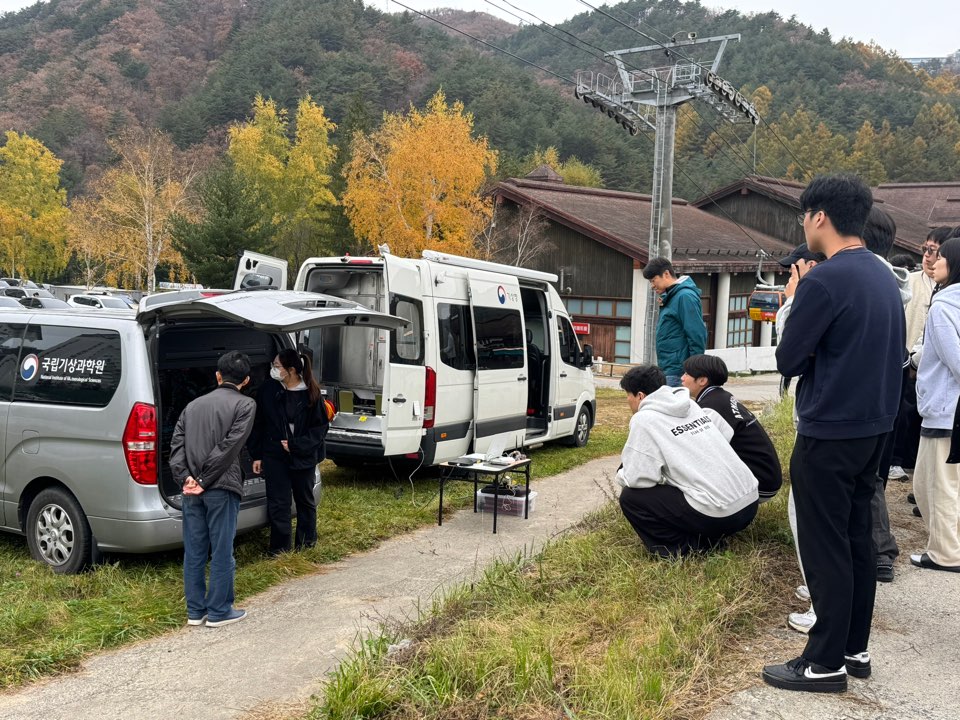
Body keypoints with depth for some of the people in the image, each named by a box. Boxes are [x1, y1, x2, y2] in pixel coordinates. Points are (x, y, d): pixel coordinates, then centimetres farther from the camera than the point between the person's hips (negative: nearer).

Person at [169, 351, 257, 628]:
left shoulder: (193, 405, 15)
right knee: (222, 552, 4)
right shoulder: (245, 404, -3)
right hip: (221, 489, -5)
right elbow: (229, 447, -12)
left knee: (194, 551, 12)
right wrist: (204, 481, -10)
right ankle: (219, 612, 12)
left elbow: (177, 443, 5)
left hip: (191, 490, 5)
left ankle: (195, 611, 21)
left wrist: (185, 478, -4)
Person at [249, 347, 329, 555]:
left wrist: (296, 445, -13)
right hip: (274, 456, 0)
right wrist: (257, 456, 1)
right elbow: (258, 425, 3)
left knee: (305, 500, 15)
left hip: (303, 457, 0)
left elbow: (321, 426, -3)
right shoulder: (268, 390, -4)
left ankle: (306, 543, 33)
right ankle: (280, 548, 12)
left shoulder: (311, 393, -8)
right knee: (278, 503, 1)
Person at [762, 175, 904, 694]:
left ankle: (825, 663, 10)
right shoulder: (884, 276, 9)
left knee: (825, 548, 0)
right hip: (873, 427, 9)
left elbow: (787, 360, -13)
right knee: (856, 539, 15)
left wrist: (796, 305, 3)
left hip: (828, 433, -9)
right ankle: (855, 647, 26)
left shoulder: (823, 280, -18)